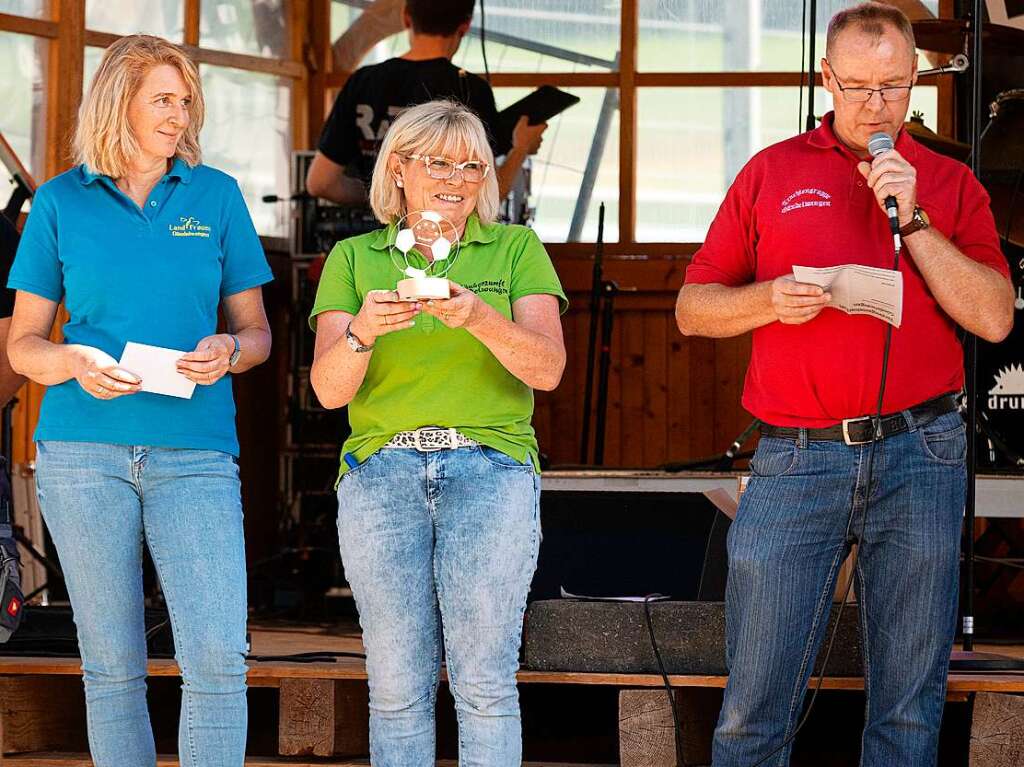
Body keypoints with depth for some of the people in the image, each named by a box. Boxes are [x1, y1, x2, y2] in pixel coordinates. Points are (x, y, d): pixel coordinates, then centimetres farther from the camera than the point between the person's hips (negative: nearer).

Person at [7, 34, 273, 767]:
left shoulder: (217, 196, 10)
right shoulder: (61, 202, 7)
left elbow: (256, 330, 13)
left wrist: (228, 351, -10)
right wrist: (73, 363, -13)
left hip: (195, 450, 0)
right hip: (85, 449, 0)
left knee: (219, 657, -12)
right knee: (112, 665, 4)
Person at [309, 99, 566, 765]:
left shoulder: (516, 249, 11)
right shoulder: (354, 259, 13)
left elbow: (547, 367, -3)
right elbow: (330, 388, 2)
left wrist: (479, 317, -21)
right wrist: (362, 331, -19)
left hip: (488, 467, -1)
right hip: (382, 471, 1)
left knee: (484, 681, -9)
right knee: (398, 686, -2)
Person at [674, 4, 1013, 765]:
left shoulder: (951, 185, 10)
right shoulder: (771, 173, 10)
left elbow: (993, 318, -2)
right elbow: (693, 309, 11)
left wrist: (910, 218, -9)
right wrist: (770, 300, -8)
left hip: (919, 452, 0)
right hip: (796, 457, 0)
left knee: (911, 703, 4)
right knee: (756, 703, -3)